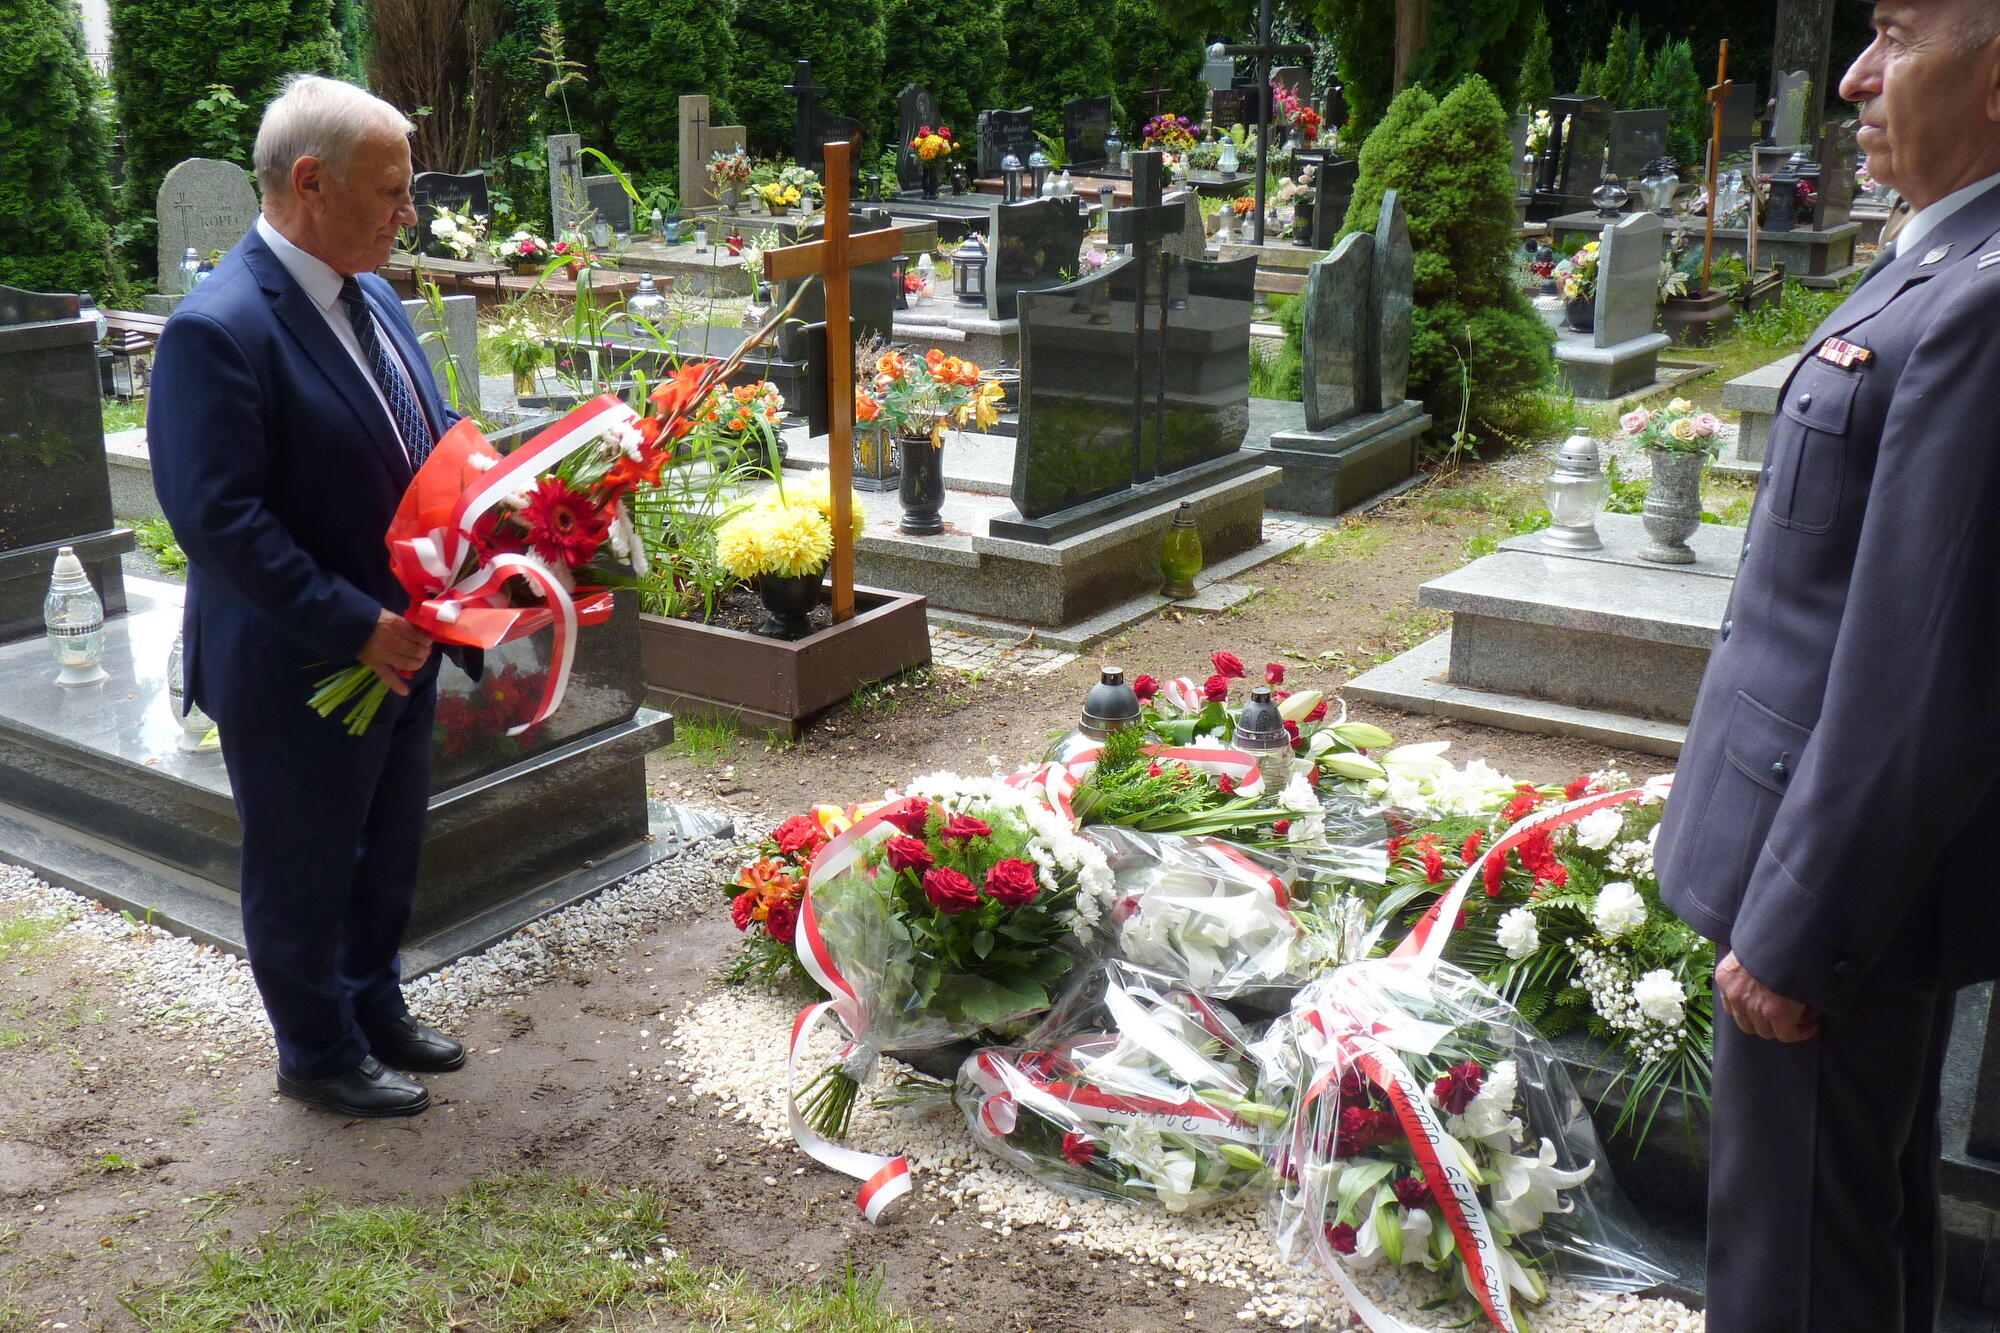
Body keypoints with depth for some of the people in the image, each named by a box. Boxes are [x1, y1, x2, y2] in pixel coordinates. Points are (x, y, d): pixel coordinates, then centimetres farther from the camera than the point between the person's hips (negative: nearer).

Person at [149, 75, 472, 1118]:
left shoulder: (370, 295, 4)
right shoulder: (217, 330, -23)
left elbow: (430, 444, 13)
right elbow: (217, 520, -25)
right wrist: (355, 629, -24)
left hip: (396, 645, 8)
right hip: (297, 675, -8)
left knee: (387, 850, 23)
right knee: (304, 873, 12)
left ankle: (374, 1008, 44)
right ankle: (317, 1055, 32)